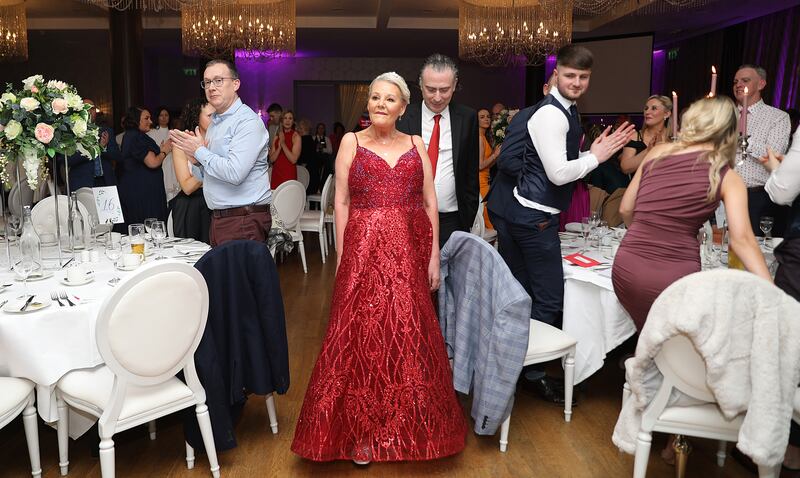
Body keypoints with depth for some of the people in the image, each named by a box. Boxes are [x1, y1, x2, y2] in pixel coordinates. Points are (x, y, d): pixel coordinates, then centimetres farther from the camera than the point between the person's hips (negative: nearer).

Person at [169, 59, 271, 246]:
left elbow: (234, 173, -24)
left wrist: (200, 151, -11)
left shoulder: (248, 121, -12)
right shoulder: (214, 122, 17)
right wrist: (195, 161, 0)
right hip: (218, 217, 8)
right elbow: (205, 177, 23)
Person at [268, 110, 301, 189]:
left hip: (289, 175, -4)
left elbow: (294, 159, -12)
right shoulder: (277, 136, 12)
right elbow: (272, 159, 6)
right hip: (276, 174, 4)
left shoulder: (296, 136, -2)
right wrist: (279, 147, -9)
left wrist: (283, 144, -13)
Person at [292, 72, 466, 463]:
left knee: (409, 336, 7)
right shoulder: (351, 142, 5)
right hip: (363, 252, -1)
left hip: (409, 253, 2)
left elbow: (430, 203, 7)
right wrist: (341, 257, -4)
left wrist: (434, 257, 2)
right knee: (361, 336, 2)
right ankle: (362, 432, 17)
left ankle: (408, 427, 25)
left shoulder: (417, 145, 9)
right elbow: (341, 202, 1)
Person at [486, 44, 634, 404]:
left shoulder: (562, 112, 18)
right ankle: (532, 373, 13)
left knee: (520, 295, 17)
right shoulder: (551, 115, -14)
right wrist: (596, 157, -7)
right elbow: (558, 173, -20)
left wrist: (593, 152, 7)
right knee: (550, 298, 0)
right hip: (534, 217, -10)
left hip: (517, 212, 10)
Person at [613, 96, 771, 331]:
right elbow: (741, 239, -10)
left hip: (627, 268, 3)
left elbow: (626, 210, 16)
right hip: (675, 277, -3)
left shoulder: (657, 152, 10)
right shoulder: (728, 178, 2)